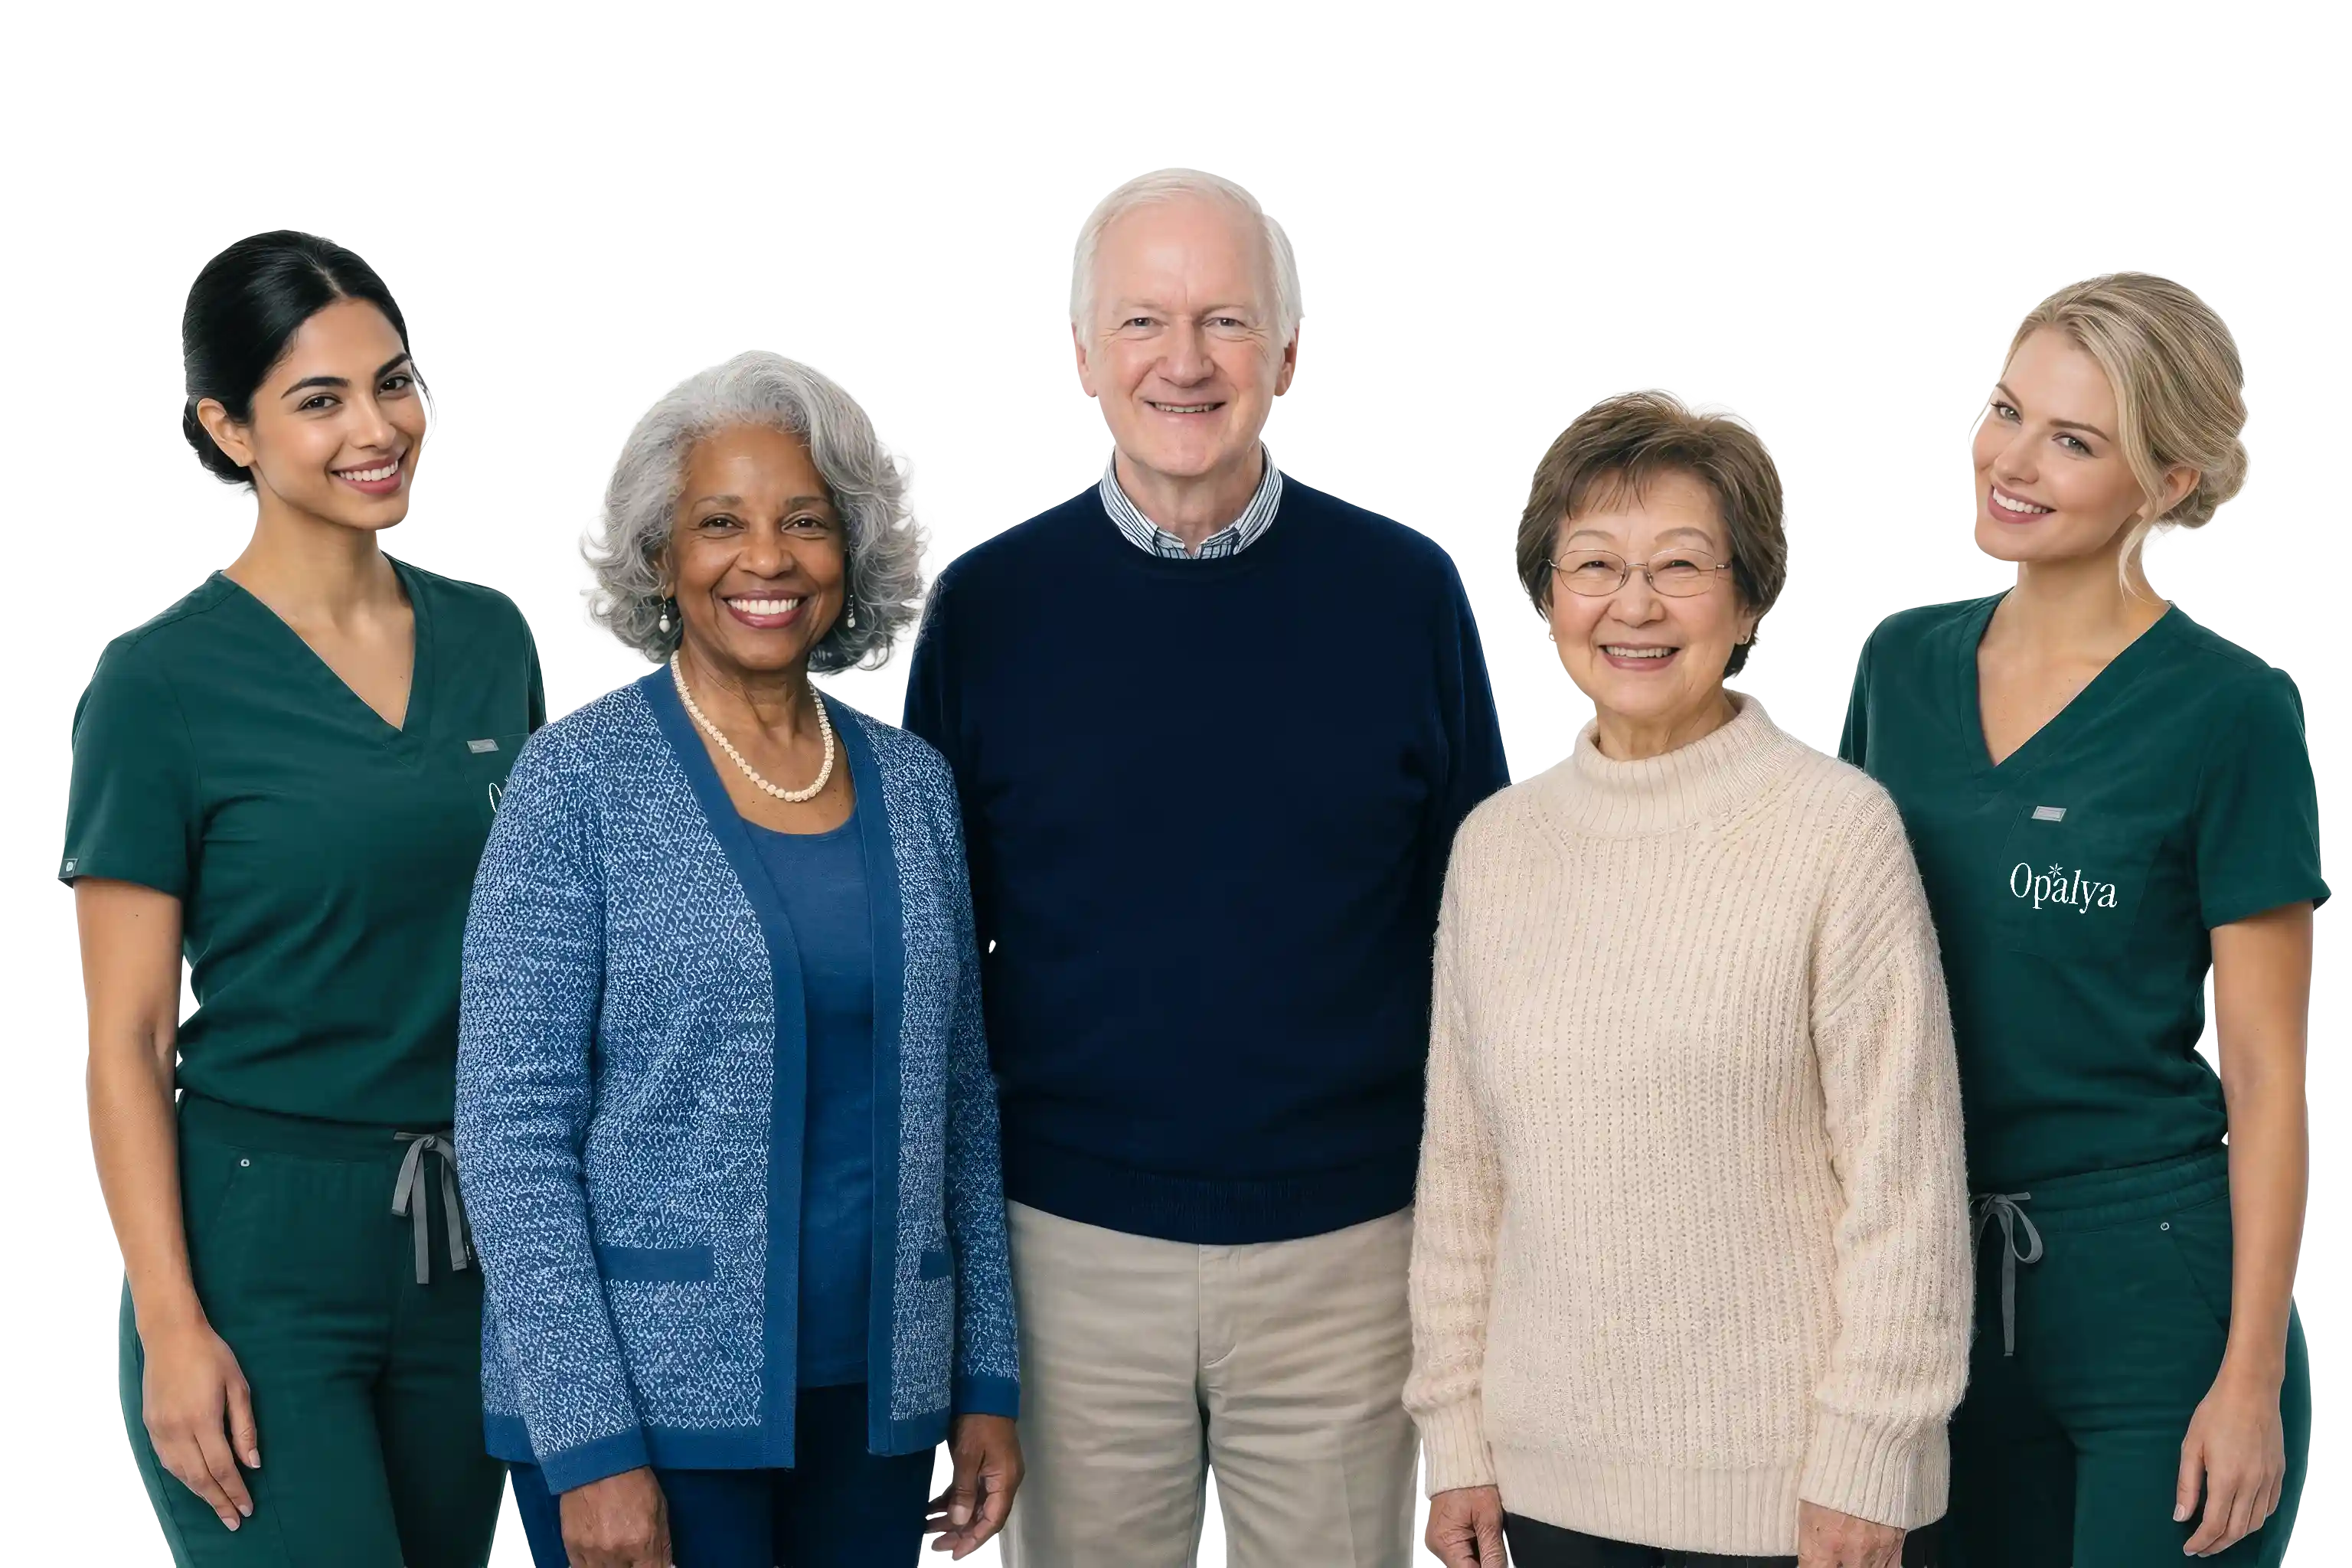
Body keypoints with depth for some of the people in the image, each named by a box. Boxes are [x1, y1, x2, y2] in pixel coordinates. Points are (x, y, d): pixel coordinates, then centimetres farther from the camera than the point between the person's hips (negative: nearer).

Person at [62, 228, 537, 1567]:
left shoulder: (493, 640, 6)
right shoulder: (166, 681, -9)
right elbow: (128, 1041, -8)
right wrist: (171, 1328, -14)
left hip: (469, 1245, 5)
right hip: (261, 1247, -5)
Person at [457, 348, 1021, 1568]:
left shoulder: (913, 784, 7)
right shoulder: (580, 780, -6)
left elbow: (960, 1105, 13)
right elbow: (512, 1126, -10)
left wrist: (987, 1380, 9)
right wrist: (589, 1444, -15)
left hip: (874, 1401, 4)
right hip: (654, 1404, -4)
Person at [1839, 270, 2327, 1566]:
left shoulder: (2229, 708, -9)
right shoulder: (1905, 664, 6)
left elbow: (2266, 1071, -9)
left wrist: (2253, 1376, -12)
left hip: (2154, 1280, -5)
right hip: (1935, 1283, 5)